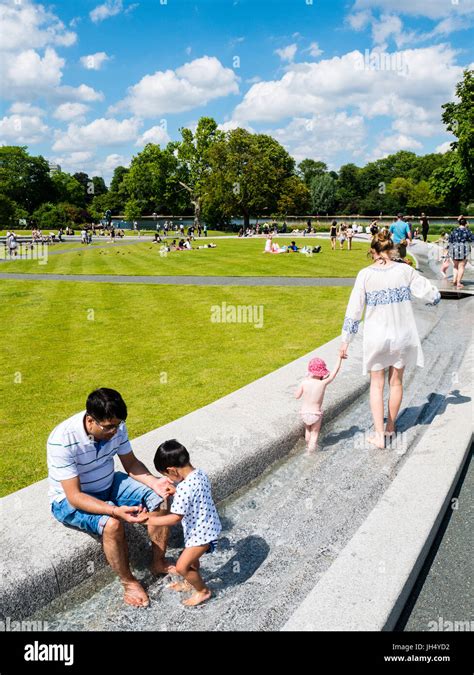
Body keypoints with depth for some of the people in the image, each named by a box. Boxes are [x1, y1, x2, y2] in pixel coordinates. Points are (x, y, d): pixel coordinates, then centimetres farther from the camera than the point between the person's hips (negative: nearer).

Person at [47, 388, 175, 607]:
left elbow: (131, 463, -2)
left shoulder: (115, 426, -16)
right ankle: (128, 582, -7)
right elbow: (75, 496, -32)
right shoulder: (62, 441, -34)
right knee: (112, 524, -32)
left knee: (159, 499, -8)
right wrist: (115, 510, -43)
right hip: (71, 500, -6)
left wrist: (155, 482, -20)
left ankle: (159, 563, 10)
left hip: (108, 485, 6)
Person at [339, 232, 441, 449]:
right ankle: (390, 427, 34)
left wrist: (345, 341, 0)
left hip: (376, 337, -1)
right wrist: (433, 297, 24)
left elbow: (354, 310, -8)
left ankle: (379, 435, 10)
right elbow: (433, 295, -1)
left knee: (376, 385, 12)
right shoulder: (405, 270, -7)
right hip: (402, 335, 2)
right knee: (396, 382, 18)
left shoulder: (365, 275, -10)